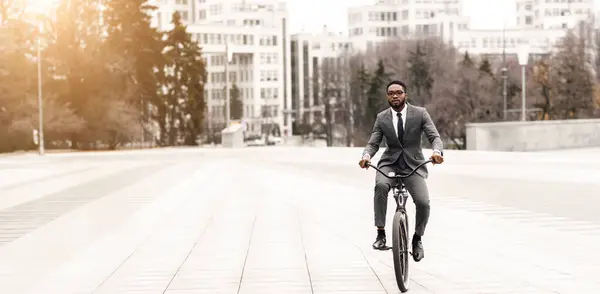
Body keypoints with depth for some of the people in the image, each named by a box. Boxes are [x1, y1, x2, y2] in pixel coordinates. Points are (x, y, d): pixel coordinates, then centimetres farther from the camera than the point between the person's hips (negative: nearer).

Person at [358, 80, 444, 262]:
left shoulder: (420, 114, -2)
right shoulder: (382, 118, 3)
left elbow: (435, 137, -9)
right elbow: (373, 143, -1)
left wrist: (437, 151, -32)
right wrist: (366, 156, -25)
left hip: (413, 165, 0)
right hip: (389, 163, 1)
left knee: (423, 203, -21)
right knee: (381, 185, -34)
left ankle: (417, 238, 8)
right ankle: (381, 233, -27)